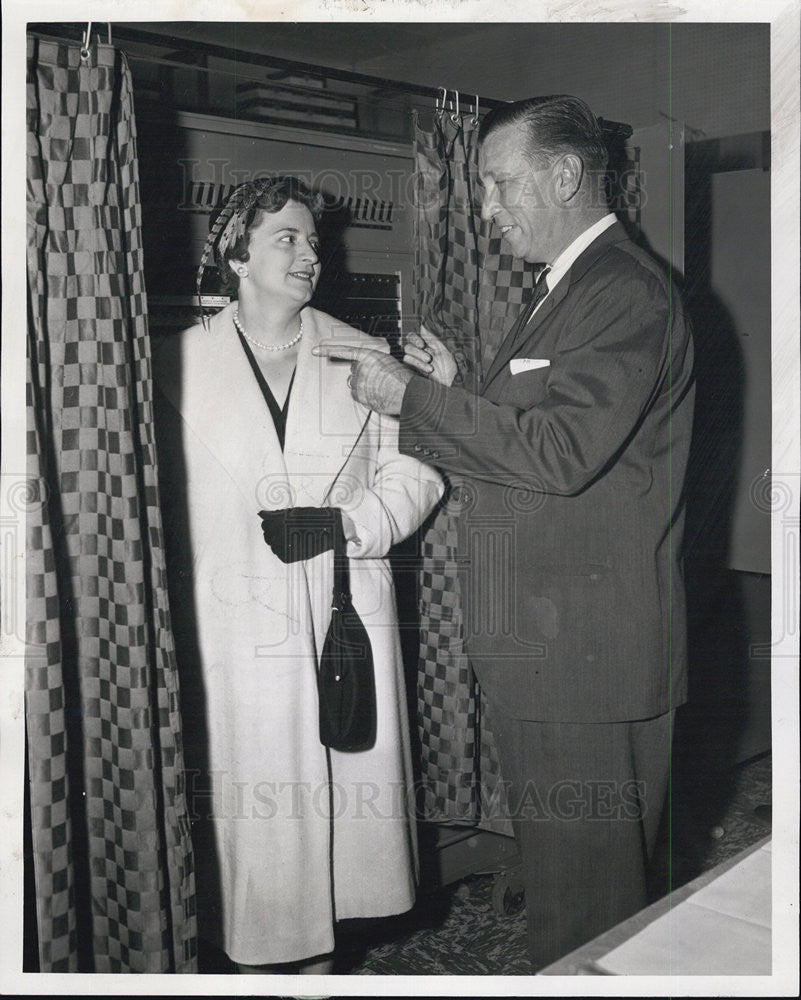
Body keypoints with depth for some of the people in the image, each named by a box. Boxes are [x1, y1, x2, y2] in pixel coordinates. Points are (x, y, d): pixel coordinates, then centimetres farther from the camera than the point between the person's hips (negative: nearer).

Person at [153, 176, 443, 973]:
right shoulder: (181, 363, 2)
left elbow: (413, 472, 4)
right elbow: (160, 494, 2)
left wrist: (346, 523, -12)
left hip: (347, 614, 2)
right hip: (237, 627, -2)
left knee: (346, 783, 7)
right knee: (252, 802, 2)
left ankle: (319, 948, 27)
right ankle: (257, 952, 22)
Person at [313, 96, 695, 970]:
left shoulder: (626, 293, -14)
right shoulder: (561, 289, 18)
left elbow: (561, 452, -25)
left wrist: (414, 398, -18)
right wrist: (454, 393, 4)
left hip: (590, 658, -10)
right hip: (542, 646, 10)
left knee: (586, 904, 2)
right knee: (556, 877, 21)